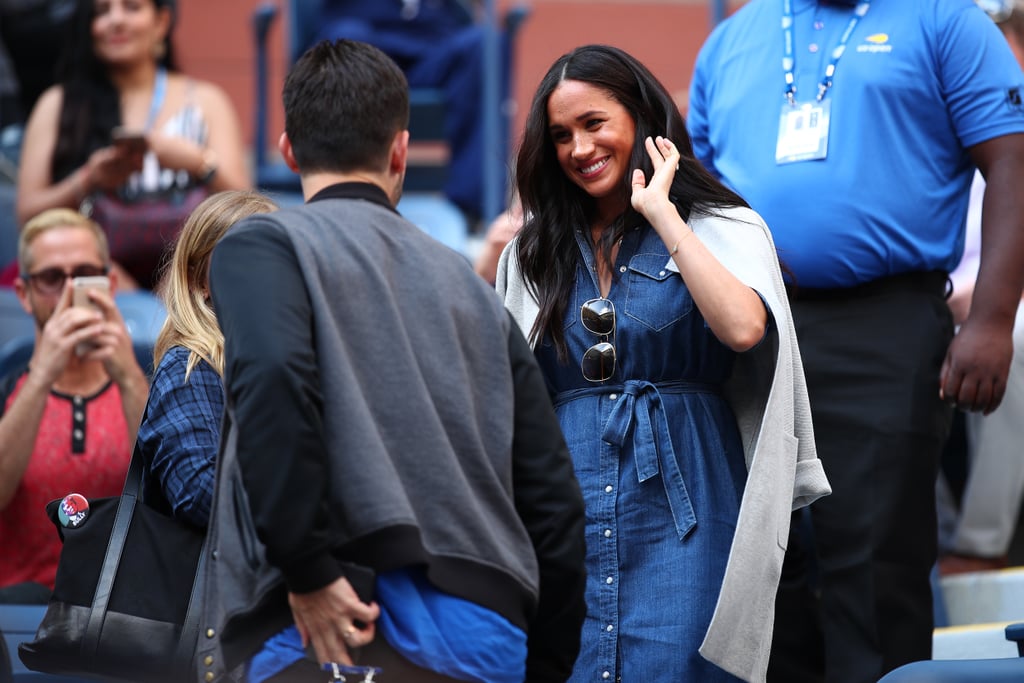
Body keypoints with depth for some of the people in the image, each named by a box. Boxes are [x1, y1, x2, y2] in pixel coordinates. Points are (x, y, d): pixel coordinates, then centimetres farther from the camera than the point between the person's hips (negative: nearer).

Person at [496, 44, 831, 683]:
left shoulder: (723, 228, 3)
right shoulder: (533, 252, 15)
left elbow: (744, 329, -19)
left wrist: (661, 213, -12)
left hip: (680, 515, -3)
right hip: (565, 525, 4)